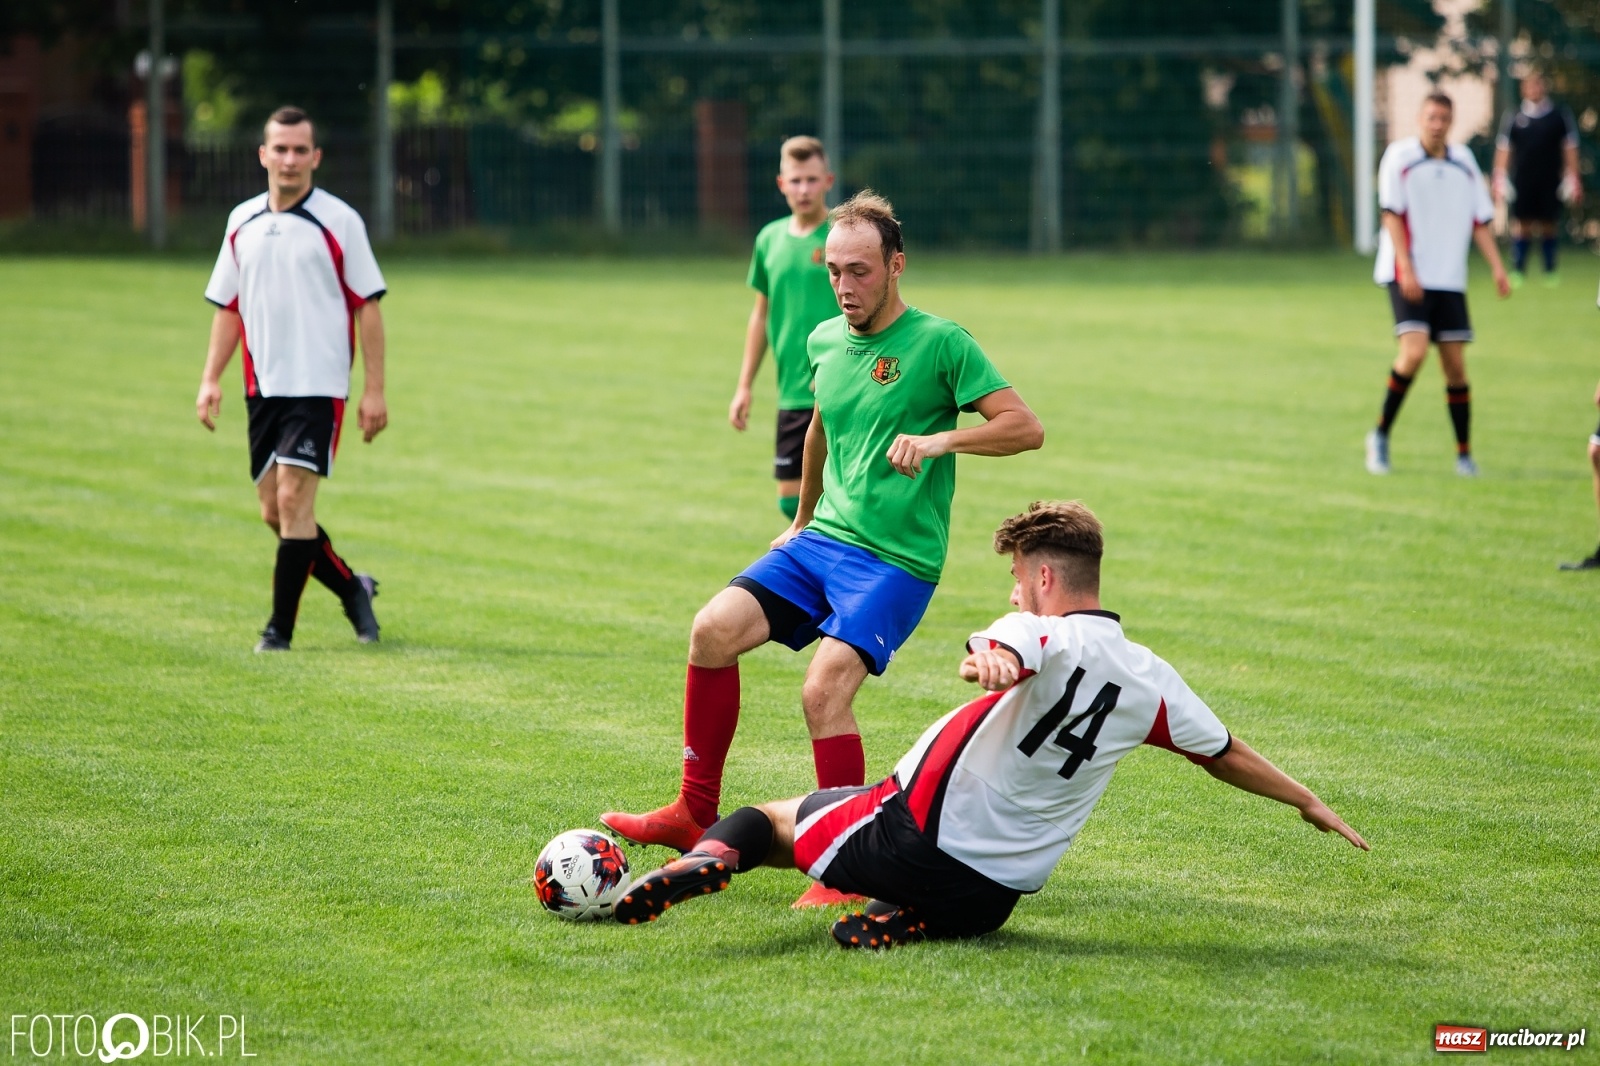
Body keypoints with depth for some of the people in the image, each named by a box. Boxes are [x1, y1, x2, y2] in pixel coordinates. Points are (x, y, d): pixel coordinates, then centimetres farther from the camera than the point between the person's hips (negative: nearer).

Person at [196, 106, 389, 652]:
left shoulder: (339, 222, -4)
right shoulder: (242, 222, 10)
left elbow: (367, 307, -4)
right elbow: (228, 306, 16)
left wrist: (375, 390, -8)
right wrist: (211, 379, 7)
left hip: (318, 386, -5)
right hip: (263, 386, 5)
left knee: (293, 500, -13)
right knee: (275, 513, 6)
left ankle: (280, 627, -7)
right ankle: (351, 589, 26)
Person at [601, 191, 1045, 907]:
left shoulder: (940, 343, -9)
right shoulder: (825, 342, 11)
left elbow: (1025, 427, -13)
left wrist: (941, 439, -27)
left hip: (896, 560, -6)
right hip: (822, 542, 6)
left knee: (824, 690, -23)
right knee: (714, 628, -13)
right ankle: (695, 815, -2)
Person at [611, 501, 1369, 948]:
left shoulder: (1044, 635, -12)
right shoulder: (1151, 680, 6)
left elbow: (1002, 655, -38)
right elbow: (1225, 755, 18)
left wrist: (990, 664, -61)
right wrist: (1307, 800, 33)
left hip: (912, 833, -4)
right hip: (991, 894, 5)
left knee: (767, 819, 12)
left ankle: (711, 856, -23)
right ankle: (909, 920, 0)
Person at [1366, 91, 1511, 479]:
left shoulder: (1464, 162, 10)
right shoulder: (1400, 157, -3)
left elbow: (1480, 221, 12)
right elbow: (1392, 214, -8)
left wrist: (1497, 267, 0)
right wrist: (1406, 268, -17)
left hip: (1450, 279, 4)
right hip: (1407, 276, -4)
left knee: (1455, 365, 1)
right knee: (1414, 351, -20)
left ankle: (1464, 454, 9)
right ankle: (1381, 435, -4)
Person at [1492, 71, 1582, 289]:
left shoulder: (1560, 116, 7)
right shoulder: (1513, 118, 6)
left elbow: (1570, 149, 8)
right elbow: (1503, 149, 7)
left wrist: (1573, 180, 3)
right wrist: (1500, 180, 0)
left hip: (1550, 183, 0)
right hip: (1522, 183, 0)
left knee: (1548, 226, 3)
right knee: (1521, 225, -4)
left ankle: (1550, 271, 13)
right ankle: (1518, 270, 3)